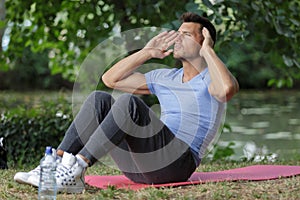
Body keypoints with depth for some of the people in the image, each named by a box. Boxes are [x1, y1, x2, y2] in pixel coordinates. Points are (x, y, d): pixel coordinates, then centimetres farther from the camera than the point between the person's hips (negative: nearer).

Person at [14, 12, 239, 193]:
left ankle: (76, 169, -34)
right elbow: (111, 79, 24)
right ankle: (56, 165, -20)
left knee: (129, 102, -28)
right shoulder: (165, 77, 25)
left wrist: (208, 51, -11)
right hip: (141, 167, 7)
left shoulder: (210, 79, 3)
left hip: (178, 163, -7)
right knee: (99, 100, -6)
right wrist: (146, 53, 18)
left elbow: (228, 89, -26)